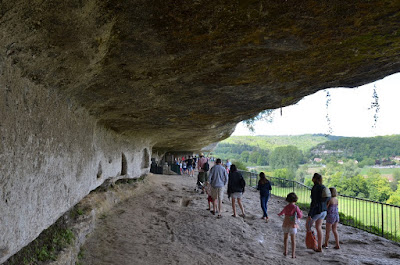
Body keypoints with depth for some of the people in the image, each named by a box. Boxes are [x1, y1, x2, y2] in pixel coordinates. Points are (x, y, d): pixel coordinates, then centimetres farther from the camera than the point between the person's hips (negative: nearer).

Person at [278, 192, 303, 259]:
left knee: (285, 238, 19)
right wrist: (301, 212, 17)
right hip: (293, 225, -3)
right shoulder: (296, 207, -14)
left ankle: (285, 251, 26)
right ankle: (293, 254, 5)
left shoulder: (286, 207, -1)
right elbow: (300, 216, -6)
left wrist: (279, 214, 45)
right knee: (293, 240, 5)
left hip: (285, 224, 3)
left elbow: (282, 212, 21)